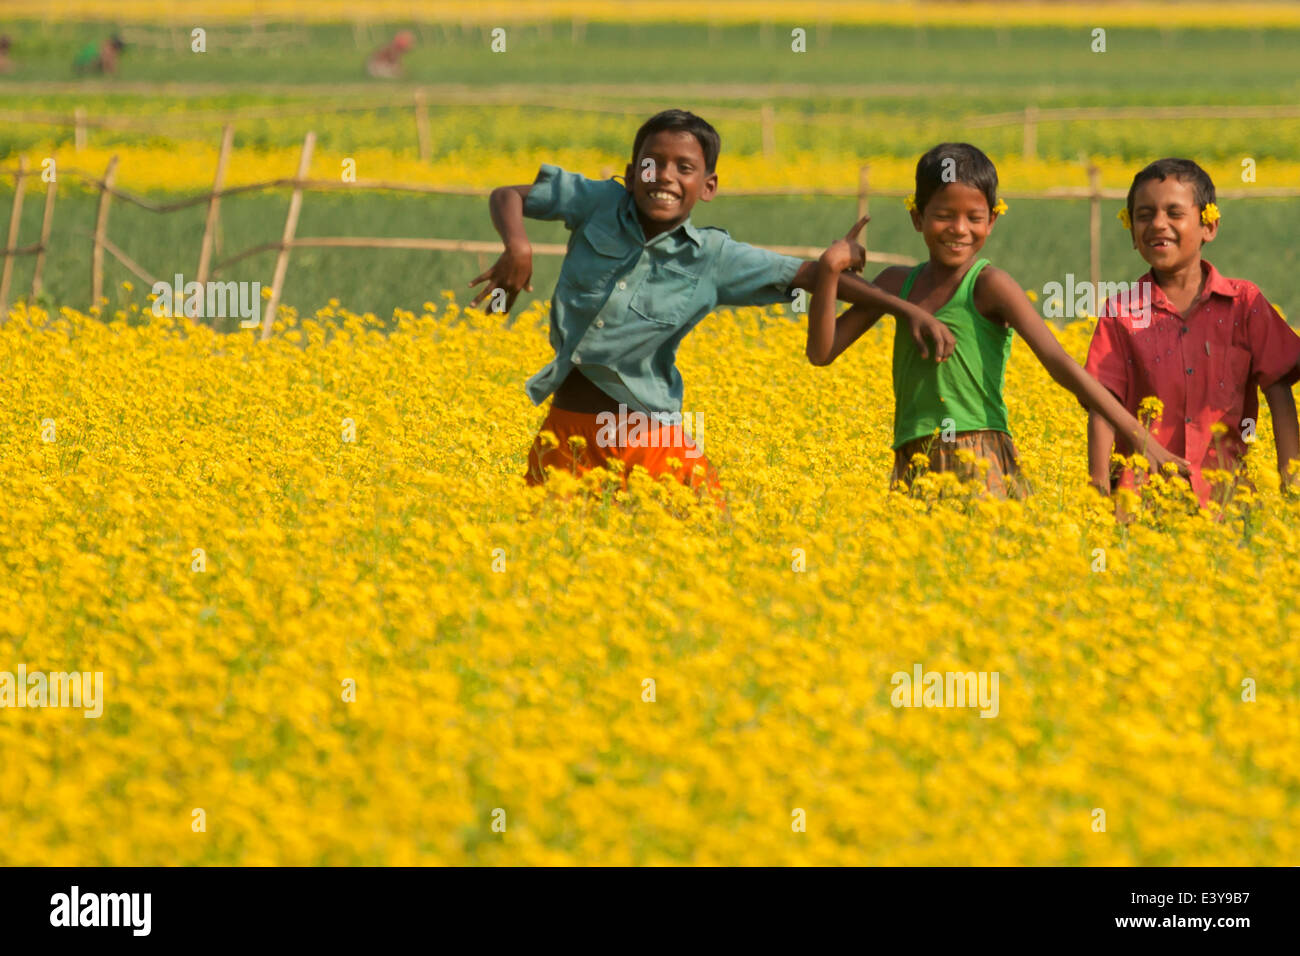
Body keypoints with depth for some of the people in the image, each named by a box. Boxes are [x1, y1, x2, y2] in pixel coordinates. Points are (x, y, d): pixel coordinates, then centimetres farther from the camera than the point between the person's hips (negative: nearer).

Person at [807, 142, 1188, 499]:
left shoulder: (990, 285, -4)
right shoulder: (898, 283, 14)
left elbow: (1059, 363, -11)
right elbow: (822, 352, 13)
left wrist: (1141, 437, -20)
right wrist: (829, 271, -1)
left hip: (981, 465, -5)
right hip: (912, 468, 5)